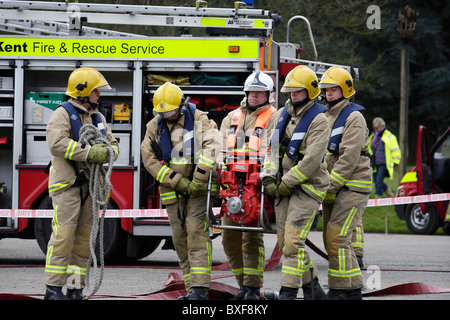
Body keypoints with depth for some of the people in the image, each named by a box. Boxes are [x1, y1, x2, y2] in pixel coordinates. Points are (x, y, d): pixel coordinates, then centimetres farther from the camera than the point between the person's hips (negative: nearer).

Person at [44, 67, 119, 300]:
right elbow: (57, 143, -22)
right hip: (67, 184, -7)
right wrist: (89, 153, -26)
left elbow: (113, 144, 16)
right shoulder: (62, 115, -7)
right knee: (63, 235, -12)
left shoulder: (97, 117, 17)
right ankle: (53, 290, -10)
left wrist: (107, 152, -9)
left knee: (83, 238, 5)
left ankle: (75, 289, 9)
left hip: (90, 184, 7)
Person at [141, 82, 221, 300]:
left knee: (197, 232, -16)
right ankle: (191, 290, 8)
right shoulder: (154, 127, 5)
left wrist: (199, 179, -27)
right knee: (180, 237, 4)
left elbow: (213, 145, -21)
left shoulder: (198, 120, -6)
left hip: (198, 189, -4)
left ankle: (200, 287, -19)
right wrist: (178, 182, -10)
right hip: (172, 191, 4)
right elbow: (150, 160, -1)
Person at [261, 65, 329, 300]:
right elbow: (272, 148, 13)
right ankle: (312, 288, 21)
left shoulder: (318, 121, -11)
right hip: (284, 186, 8)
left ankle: (288, 294, -15)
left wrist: (287, 183, -16)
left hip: (307, 186, -8)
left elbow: (312, 160, -18)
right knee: (284, 242, 8)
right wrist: (269, 178, -1)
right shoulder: (282, 115, 12)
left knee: (292, 241, -16)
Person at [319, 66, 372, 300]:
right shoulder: (328, 117, 18)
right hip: (333, 187, 9)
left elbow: (349, 158, -18)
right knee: (331, 239, 8)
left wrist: (329, 187, -19)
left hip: (352, 186, -9)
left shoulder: (353, 118, -11)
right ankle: (354, 289, 14)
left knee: (337, 237, -15)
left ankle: (340, 289, -12)